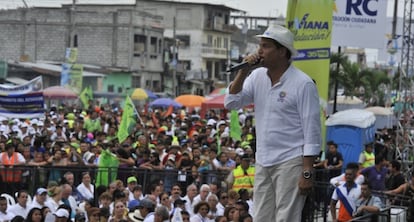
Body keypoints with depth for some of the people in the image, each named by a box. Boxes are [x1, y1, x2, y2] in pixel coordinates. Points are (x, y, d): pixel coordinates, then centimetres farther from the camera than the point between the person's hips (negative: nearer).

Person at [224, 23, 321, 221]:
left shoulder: (303, 84, -11)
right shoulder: (257, 76, 8)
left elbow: (312, 132, -12)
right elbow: (231, 103, 4)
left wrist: (307, 173, -17)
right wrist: (243, 72, -8)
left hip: (290, 163, -7)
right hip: (262, 162, 7)